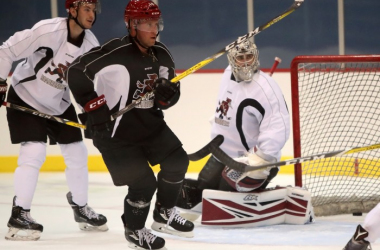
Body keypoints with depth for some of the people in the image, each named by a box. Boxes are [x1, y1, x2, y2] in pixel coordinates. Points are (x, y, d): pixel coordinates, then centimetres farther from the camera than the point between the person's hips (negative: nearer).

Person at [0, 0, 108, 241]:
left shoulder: (91, 44, -9)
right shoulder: (48, 30, -27)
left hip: (60, 104, 7)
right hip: (25, 99, -7)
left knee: (77, 154, 8)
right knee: (34, 152, -20)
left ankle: (81, 208, 29)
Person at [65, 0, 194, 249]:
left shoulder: (161, 55, -1)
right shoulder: (114, 53, -24)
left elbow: (170, 95, 8)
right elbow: (76, 72, -18)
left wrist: (167, 94, -17)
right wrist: (95, 109, -15)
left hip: (149, 123, 7)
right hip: (114, 130, -7)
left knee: (177, 161, 6)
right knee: (144, 182, -12)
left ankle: (164, 214, 29)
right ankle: (134, 230, 15)